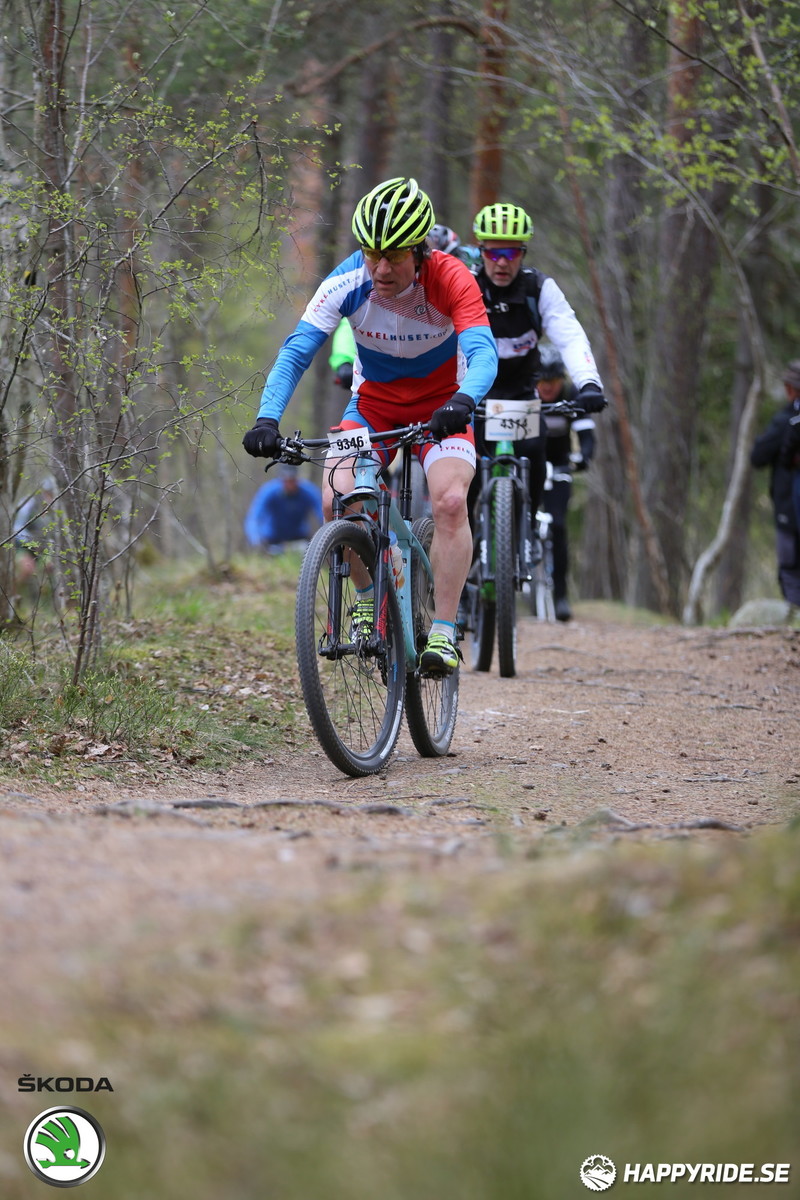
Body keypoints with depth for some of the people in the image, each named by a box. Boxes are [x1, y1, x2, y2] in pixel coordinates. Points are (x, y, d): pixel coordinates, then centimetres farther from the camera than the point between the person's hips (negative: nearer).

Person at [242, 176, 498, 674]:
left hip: (441, 406, -2)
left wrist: (462, 401, -60)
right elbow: (296, 353, -24)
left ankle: (443, 633, -19)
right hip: (373, 404, 2)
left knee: (451, 502, -27)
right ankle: (368, 600, 6)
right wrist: (267, 419, -40)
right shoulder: (346, 283, -22)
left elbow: (483, 353, -39)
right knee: (336, 501, -21)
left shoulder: (451, 280, -27)